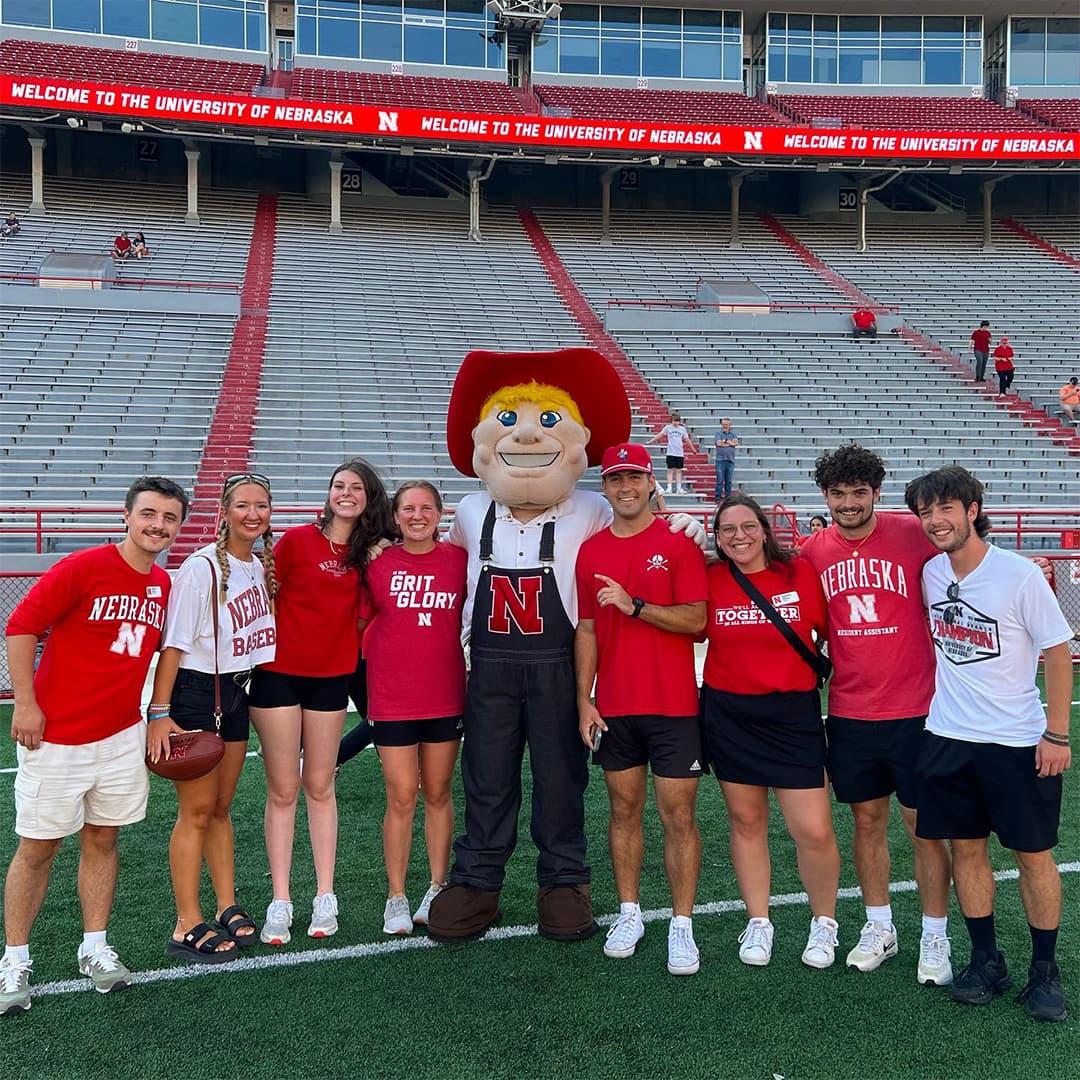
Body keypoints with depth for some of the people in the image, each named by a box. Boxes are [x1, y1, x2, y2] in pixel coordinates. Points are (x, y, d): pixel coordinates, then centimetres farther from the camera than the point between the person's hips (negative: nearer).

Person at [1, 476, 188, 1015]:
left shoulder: (164, 585, 5)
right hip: (54, 736, -5)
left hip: (121, 736, 5)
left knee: (102, 840, 12)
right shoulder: (82, 568, -14)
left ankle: (95, 949, 25)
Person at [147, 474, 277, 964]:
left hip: (235, 694, 7)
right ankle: (188, 927, 6)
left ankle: (228, 908, 23)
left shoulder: (262, 566, 5)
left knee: (220, 807, 14)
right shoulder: (201, 569, -16)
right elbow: (173, 643, -16)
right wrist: (159, 714, -19)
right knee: (196, 810, -3)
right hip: (193, 694, -7)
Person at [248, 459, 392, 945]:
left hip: (331, 676, 3)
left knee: (320, 786, 11)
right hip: (279, 673, -3)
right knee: (283, 790, 3)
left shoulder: (370, 552, 5)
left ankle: (325, 898, 18)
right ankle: (280, 903, 10)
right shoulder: (296, 539, -6)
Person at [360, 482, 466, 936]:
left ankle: (437, 888, 26)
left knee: (437, 794, 12)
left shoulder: (459, 560, -1)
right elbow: (361, 620, 9)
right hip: (391, 698, -1)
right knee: (401, 798, 2)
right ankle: (397, 898, 16)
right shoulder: (377, 563, -2)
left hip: (445, 697, 1)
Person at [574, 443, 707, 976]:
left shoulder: (678, 543, -4)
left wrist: (633, 604, -20)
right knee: (623, 809, 12)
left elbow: (696, 619, -12)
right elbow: (586, 629, 9)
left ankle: (682, 925, 12)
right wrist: (584, 700, 5)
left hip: (673, 705, -3)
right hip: (613, 707, 4)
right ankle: (629, 912, 25)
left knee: (678, 815, 2)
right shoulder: (591, 551, 7)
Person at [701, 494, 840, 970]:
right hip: (728, 714, 1)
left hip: (793, 715, -1)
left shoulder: (800, 572, -5)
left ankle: (824, 922, 23)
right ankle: (758, 923, 30)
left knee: (815, 831, -3)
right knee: (746, 821, 12)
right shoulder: (710, 580, -2)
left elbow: (831, 633, 2)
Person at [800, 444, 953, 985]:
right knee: (867, 821, 14)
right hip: (849, 713, 3)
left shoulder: (912, 535, -9)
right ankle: (879, 928, 31)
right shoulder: (813, 551, 1)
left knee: (925, 827, 5)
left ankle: (935, 939, 21)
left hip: (914, 711, -3)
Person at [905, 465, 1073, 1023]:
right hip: (948, 738, 4)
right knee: (966, 848, 10)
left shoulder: (1019, 575, -13)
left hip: (1019, 742, -4)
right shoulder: (930, 573, 1)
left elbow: (1059, 652, -8)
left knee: (1033, 853, 5)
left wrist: (1056, 733, -10)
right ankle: (986, 960, 24)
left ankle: (1044, 969, 20)